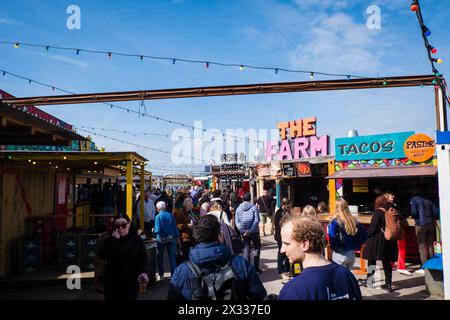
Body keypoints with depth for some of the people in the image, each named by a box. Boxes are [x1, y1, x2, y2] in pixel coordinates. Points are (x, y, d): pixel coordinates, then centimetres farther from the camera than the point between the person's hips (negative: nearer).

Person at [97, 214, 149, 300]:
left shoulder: (137, 240, -1)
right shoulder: (110, 239, 0)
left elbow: (143, 258, 3)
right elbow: (101, 255, -14)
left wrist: (143, 272, -13)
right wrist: (113, 239, -19)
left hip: (131, 282, -1)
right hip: (112, 281, 1)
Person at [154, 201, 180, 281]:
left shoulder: (158, 217, -10)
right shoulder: (170, 215, -3)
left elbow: (158, 230, -17)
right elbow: (175, 227, -1)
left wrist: (153, 230, 4)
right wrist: (177, 236, 8)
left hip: (161, 239, -2)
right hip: (171, 238, 2)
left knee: (160, 257, 17)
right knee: (172, 257, 7)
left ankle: (161, 275, 24)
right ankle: (174, 274, 7)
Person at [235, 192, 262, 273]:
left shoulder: (238, 208, 2)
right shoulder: (253, 207, -7)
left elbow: (237, 221, -6)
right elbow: (256, 220, -15)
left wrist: (243, 230, -11)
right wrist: (251, 230, -15)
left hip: (244, 232, 3)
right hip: (254, 232, -2)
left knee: (246, 249, 11)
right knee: (257, 248, 11)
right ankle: (256, 266, 7)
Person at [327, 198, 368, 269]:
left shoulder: (335, 222, -18)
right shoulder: (354, 220, 1)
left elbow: (331, 239, -26)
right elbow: (364, 234, 7)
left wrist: (335, 248, -6)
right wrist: (356, 246, 13)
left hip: (339, 255, -6)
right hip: (351, 254, 6)